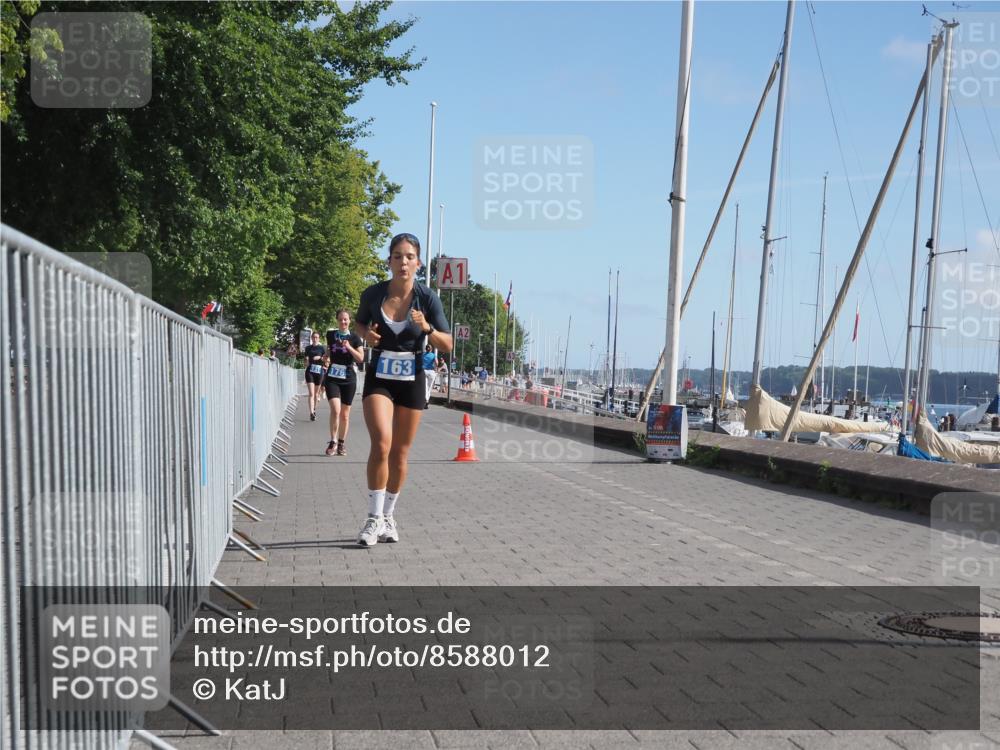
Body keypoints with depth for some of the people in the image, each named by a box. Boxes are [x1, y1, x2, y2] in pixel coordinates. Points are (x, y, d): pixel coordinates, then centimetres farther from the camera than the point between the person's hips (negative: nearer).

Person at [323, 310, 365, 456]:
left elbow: (361, 358, -8)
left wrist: (349, 347, -18)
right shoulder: (330, 334, 7)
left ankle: (341, 444, 20)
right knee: (335, 409, -18)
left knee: (345, 414, 7)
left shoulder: (355, 337, 1)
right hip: (332, 377, 0)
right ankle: (333, 442, -7)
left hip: (349, 378, 0)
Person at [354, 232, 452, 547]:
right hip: (379, 378, -1)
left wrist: (427, 329, -25)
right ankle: (375, 518, -10)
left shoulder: (427, 298, -9)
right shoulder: (373, 294, -7)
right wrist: (366, 335, -8)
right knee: (381, 443, -20)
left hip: (412, 380, 1)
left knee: (400, 453, 8)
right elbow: (359, 323, 14)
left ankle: (388, 516, 25)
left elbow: (447, 345, -7)